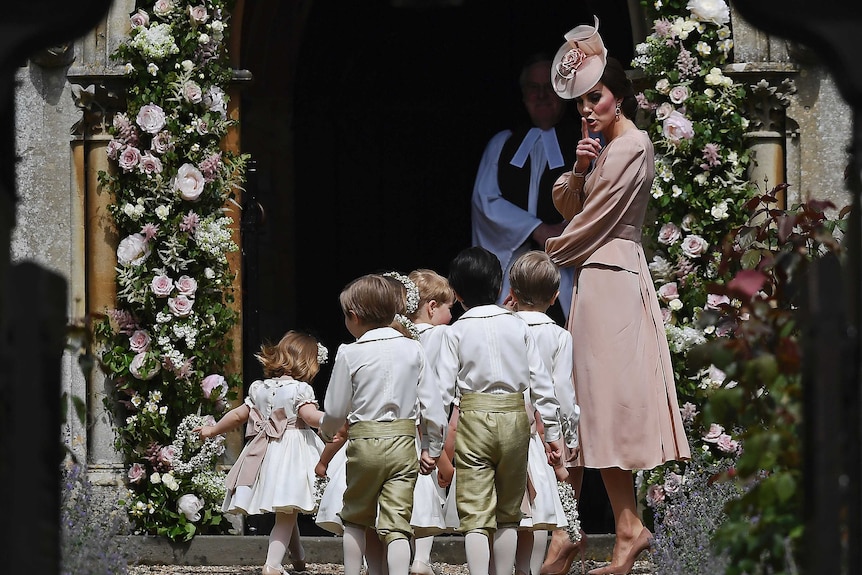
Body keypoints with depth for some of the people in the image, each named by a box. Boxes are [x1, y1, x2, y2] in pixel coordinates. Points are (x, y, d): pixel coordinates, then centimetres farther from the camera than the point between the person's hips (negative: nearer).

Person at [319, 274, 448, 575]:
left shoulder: (350, 354, -6)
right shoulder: (413, 350, 2)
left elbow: (336, 411, -1)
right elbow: (431, 403, 2)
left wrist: (326, 431, 22)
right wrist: (432, 447, 14)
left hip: (364, 443, -2)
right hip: (403, 444, 2)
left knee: (354, 518, 18)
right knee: (397, 524, -2)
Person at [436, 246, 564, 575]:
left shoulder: (456, 332, -2)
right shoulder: (518, 327, 4)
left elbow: (443, 390, -6)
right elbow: (542, 384, 4)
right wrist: (552, 433, 11)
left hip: (474, 418, -3)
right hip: (515, 420, 3)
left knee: (475, 515, -5)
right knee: (508, 513, 15)